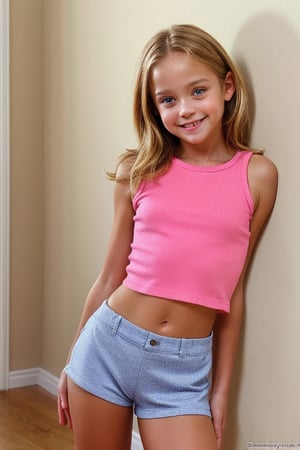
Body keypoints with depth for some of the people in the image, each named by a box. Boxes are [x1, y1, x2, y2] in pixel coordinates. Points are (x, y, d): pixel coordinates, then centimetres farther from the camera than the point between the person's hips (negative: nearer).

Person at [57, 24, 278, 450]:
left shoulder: (258, 175, -3)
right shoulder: (138, 172, -1)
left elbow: (232, 290, 2)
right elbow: (110, 277, 7)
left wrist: (221, 389, 6)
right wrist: (72, 361, 14)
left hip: (184, 369, -1)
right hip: (108, 345, 1)